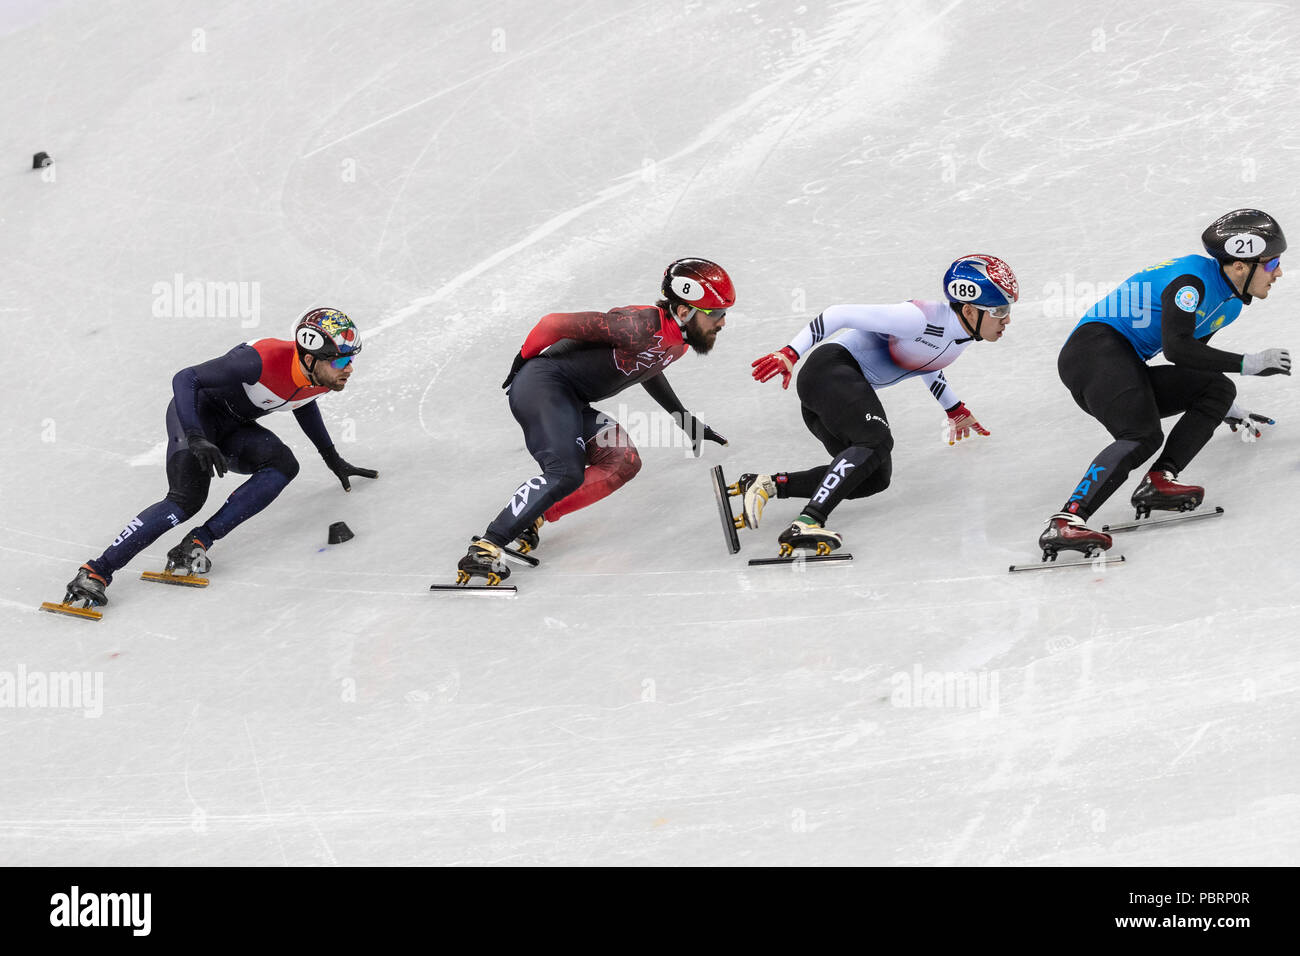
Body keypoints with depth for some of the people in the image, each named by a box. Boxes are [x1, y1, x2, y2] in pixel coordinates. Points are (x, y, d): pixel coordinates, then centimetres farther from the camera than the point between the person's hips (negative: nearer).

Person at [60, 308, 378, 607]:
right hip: (196, 413, -7)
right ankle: (95, 572, -26)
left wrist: (333, 458, 20)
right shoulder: (262, 360, -34)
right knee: (187, 499, -26)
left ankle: (197, 543, -23)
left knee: (283, 464, -21)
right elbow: (184, 379, -30)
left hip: (233, 428, 7)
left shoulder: (328, 375, -12)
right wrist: (196, 438, -42)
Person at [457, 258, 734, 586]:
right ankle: (485, 548, -28)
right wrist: (525, 359, -2)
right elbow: (555, 323, -19)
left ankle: (530, 519, -7)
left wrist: (685, 419, 30)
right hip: (541, 384, -10)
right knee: (565, 474, -27)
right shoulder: (640, 326, -24)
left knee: (623, 463, -6)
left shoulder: (680, 340, 7)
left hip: (573, 403, 10)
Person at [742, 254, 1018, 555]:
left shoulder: (962, 336, 7)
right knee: (877, 442, -30)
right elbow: (842, 314, -21)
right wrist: (791, 353, -25)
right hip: (831, 368, -10)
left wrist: (956, 411, 41)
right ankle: (806, 524, -40)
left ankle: (767, 485, -5)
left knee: (875, 479, -1)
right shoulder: (921, 318, -22)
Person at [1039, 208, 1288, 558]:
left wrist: (1228, 409, 33)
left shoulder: (1230, 305, 17)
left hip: (1129, 369, 10)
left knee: (1217, 390, 1)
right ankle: (1066, 521, -43)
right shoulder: (1193, 277, -13)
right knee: (1144, 437, -29)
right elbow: (1176, 348, -22)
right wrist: (1248, 363, -18)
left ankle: (1158, 480, -17)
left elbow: (1194, 356, 31)